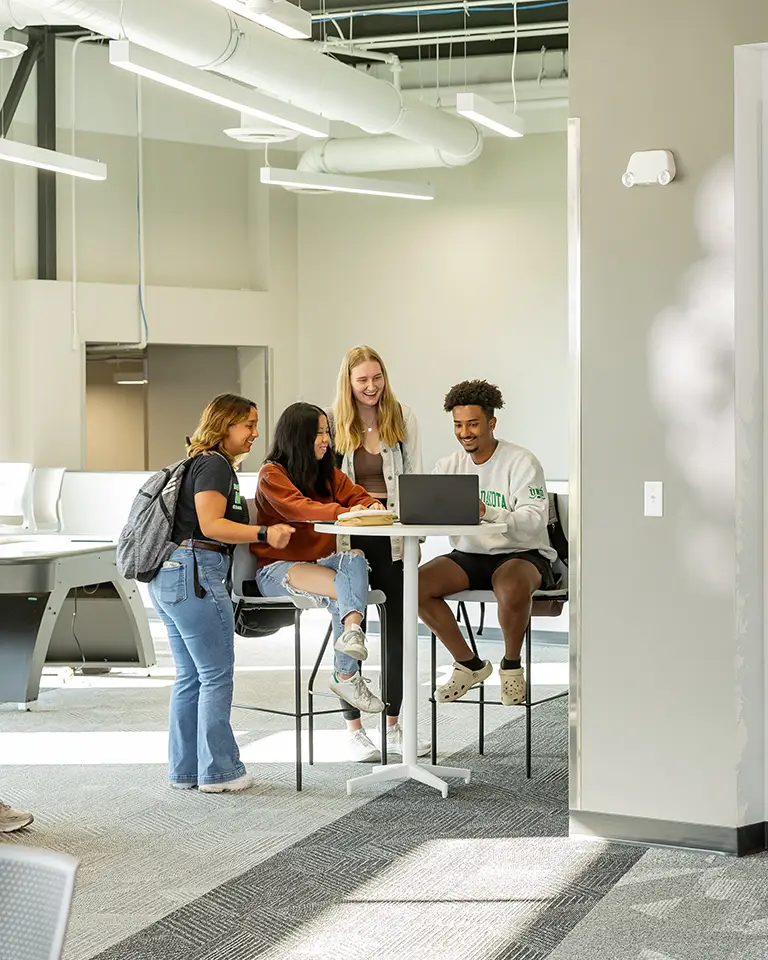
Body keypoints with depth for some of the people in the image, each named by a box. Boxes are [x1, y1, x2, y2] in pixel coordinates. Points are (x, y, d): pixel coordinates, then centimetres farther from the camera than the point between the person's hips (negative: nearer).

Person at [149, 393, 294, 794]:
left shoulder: (207, 464, 22)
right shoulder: (214, 465, -8)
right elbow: (211, 524, -19)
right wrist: (264, 534, -28)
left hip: (169, 579, 11)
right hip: (195, 574, -11)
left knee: (190, 678, 13)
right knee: (217, 676, -4)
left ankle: (185, 770, 17)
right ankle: (218, 772, 0)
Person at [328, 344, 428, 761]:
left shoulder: (402, 418, 5)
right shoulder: (332, 422, 0)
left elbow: (415, 476, 6)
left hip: (392, 535, 2)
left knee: (397, 627, 7)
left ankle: (393, 725, 18)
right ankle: (354, 729, 9)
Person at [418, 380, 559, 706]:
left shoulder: (521, 462, -9)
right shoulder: (449, 466, 8)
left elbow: (534, 522, -22)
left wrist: (488, 512, -38)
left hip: (521, 555, -5)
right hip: (469, 556, 6)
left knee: (512, 588, -39)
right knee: (416, 584, -19)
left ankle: (511, 665, -8)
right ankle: (469, 664, 1)